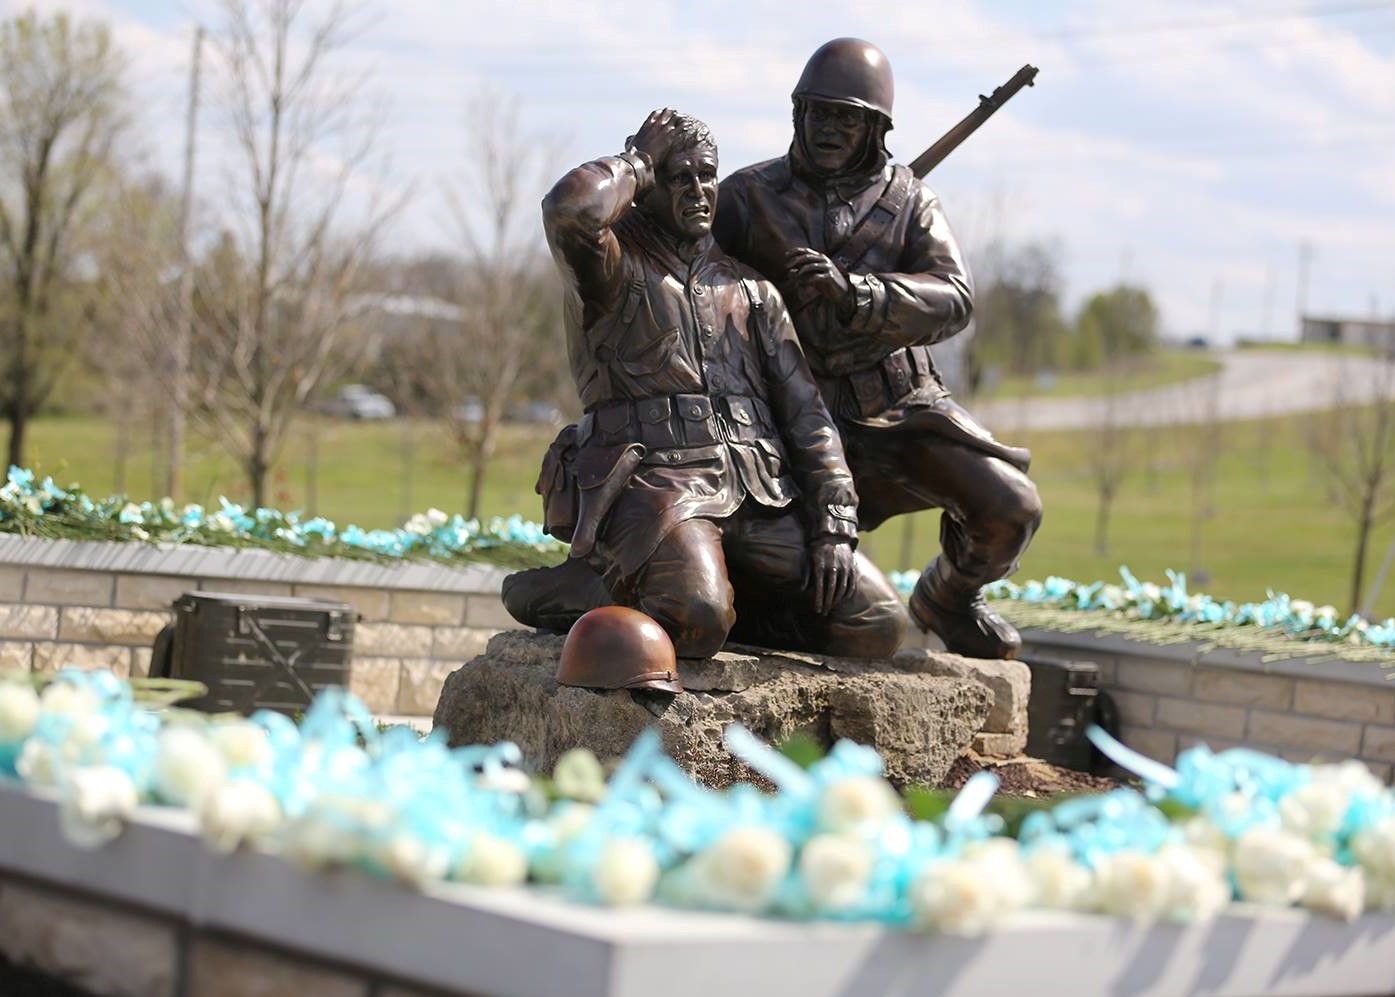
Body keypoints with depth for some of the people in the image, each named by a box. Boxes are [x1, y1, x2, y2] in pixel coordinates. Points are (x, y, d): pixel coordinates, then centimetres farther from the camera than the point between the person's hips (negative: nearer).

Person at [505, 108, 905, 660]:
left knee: (878, 624, -10)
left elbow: (804, 409, 16)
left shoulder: (749, 287, 22)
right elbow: (570, 209, -22)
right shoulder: (616, 262, 5)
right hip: (654, 480, -6)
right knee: (697, 621, -36)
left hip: (760, 499, 6)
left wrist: (834, 525, 2)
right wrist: (637, 162, -1)